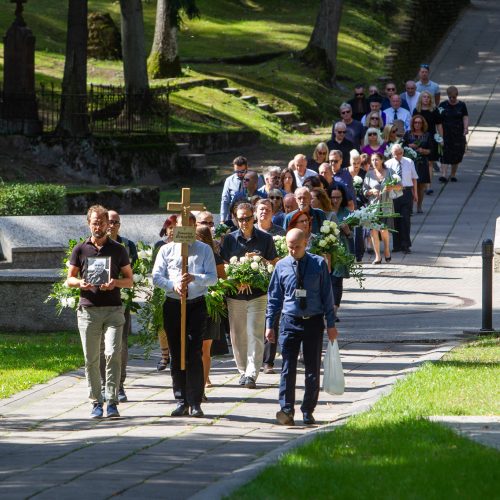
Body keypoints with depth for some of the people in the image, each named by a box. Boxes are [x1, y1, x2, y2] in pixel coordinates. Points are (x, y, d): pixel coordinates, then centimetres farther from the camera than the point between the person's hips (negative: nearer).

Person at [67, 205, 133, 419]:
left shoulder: (118, 250, 7)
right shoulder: (80, 250, 8)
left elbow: (129, 280, 9)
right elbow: (69, 279, 11)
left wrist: (115, 282, -12)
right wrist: (80, 283, -12)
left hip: (113, 309, -1)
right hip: (88, 310, 1)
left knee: (113, 353, -13)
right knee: (91, 359, 3)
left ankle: (112, 402, -11)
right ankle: (96, 402, 12)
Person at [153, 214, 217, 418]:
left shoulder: (204, 250, 6)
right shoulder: (167, 250, 10)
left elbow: (212, 277, -2)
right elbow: (157, 277, 2)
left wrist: (194, 278, -21)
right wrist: (173, 285, -16)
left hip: (196, 305, -2)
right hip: (173, 305, 2)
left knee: (195, 355, -7)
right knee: (176, 355, 4)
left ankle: (195, 403, -4)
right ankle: (181, 401, 11)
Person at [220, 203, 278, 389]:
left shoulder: (265, 239, 5)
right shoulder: (230, 239, 7)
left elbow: (274, 264, 7)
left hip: (257, 294, -2)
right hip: (235, 295, 2)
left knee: (255, 335, -10)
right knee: (237, 336, 6)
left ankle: (252, 374, -12)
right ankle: (243, 371, 20)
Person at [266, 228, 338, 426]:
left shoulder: (319, 264, -1)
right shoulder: (281, 266, 2)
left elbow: (327, 295, 2)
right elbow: (274, 297, 9)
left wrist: (331, 324, 0)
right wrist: (269, 324, 5)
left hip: (313, 321, 0)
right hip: (290, 321, 0)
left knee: (313, 369, 5)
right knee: (288, 369, -8)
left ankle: (308, 411, 14)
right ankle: (286, 410, -9)